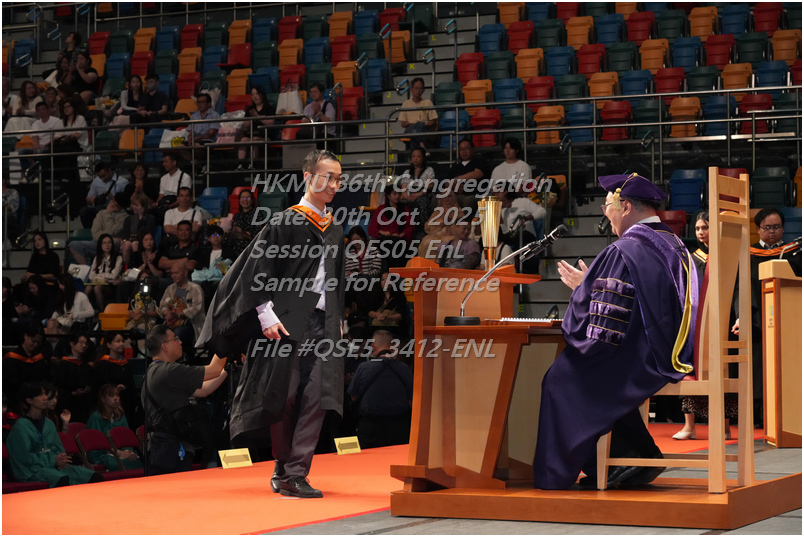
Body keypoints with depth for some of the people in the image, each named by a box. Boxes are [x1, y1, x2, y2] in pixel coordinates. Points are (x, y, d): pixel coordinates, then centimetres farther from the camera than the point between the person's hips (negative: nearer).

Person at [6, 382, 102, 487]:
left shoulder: (49, 424, 20)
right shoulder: (21, 427, -3)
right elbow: (25, 457, -11)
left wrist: (61, 460, -2)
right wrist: (53, 460, -13)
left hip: (53, 467, 7)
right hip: (31, 471, -7)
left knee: (96, 477, -15)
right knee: (63, 480, -40)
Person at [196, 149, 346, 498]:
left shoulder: (335, 232, 15)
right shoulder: (284, 223, -4)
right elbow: (259, 271, -7)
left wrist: (339, 321, 19)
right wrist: (267, 316, -14)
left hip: (322, 324, 5)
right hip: (287, 322, -5)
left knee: (317, 396, -6)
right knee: (283, 395, 0)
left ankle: (295, 473, -6)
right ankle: (284, 467, 17)